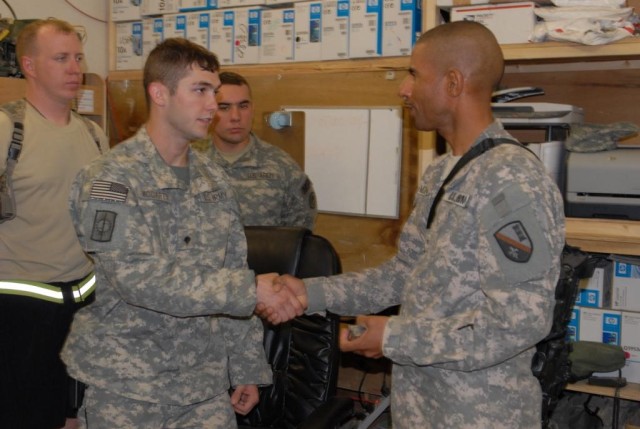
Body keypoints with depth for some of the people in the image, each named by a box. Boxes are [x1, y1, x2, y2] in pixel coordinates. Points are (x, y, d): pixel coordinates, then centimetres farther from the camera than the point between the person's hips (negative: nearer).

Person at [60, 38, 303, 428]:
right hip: (126, 387, -5)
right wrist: (252, 290, -25)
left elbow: (233, 274, 10)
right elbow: (140, 278, -23)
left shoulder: (214, 179, 6)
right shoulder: (112, 179, -13)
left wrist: (247, 366, 9)